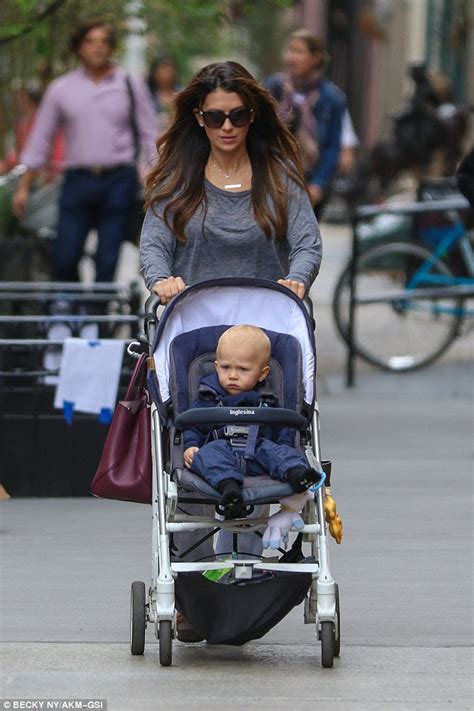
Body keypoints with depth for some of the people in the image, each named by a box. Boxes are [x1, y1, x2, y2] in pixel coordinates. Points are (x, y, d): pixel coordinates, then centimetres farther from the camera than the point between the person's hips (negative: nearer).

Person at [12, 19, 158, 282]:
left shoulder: (131, 86, 7)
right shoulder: (61, 88, 8)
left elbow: (149, 135, 8)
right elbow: (40, 139, 12)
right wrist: (24, 186, 9)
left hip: (118, 180, -1)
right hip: (78, 179, 1)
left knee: (107, 263, -4)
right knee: (64, 260, -6)